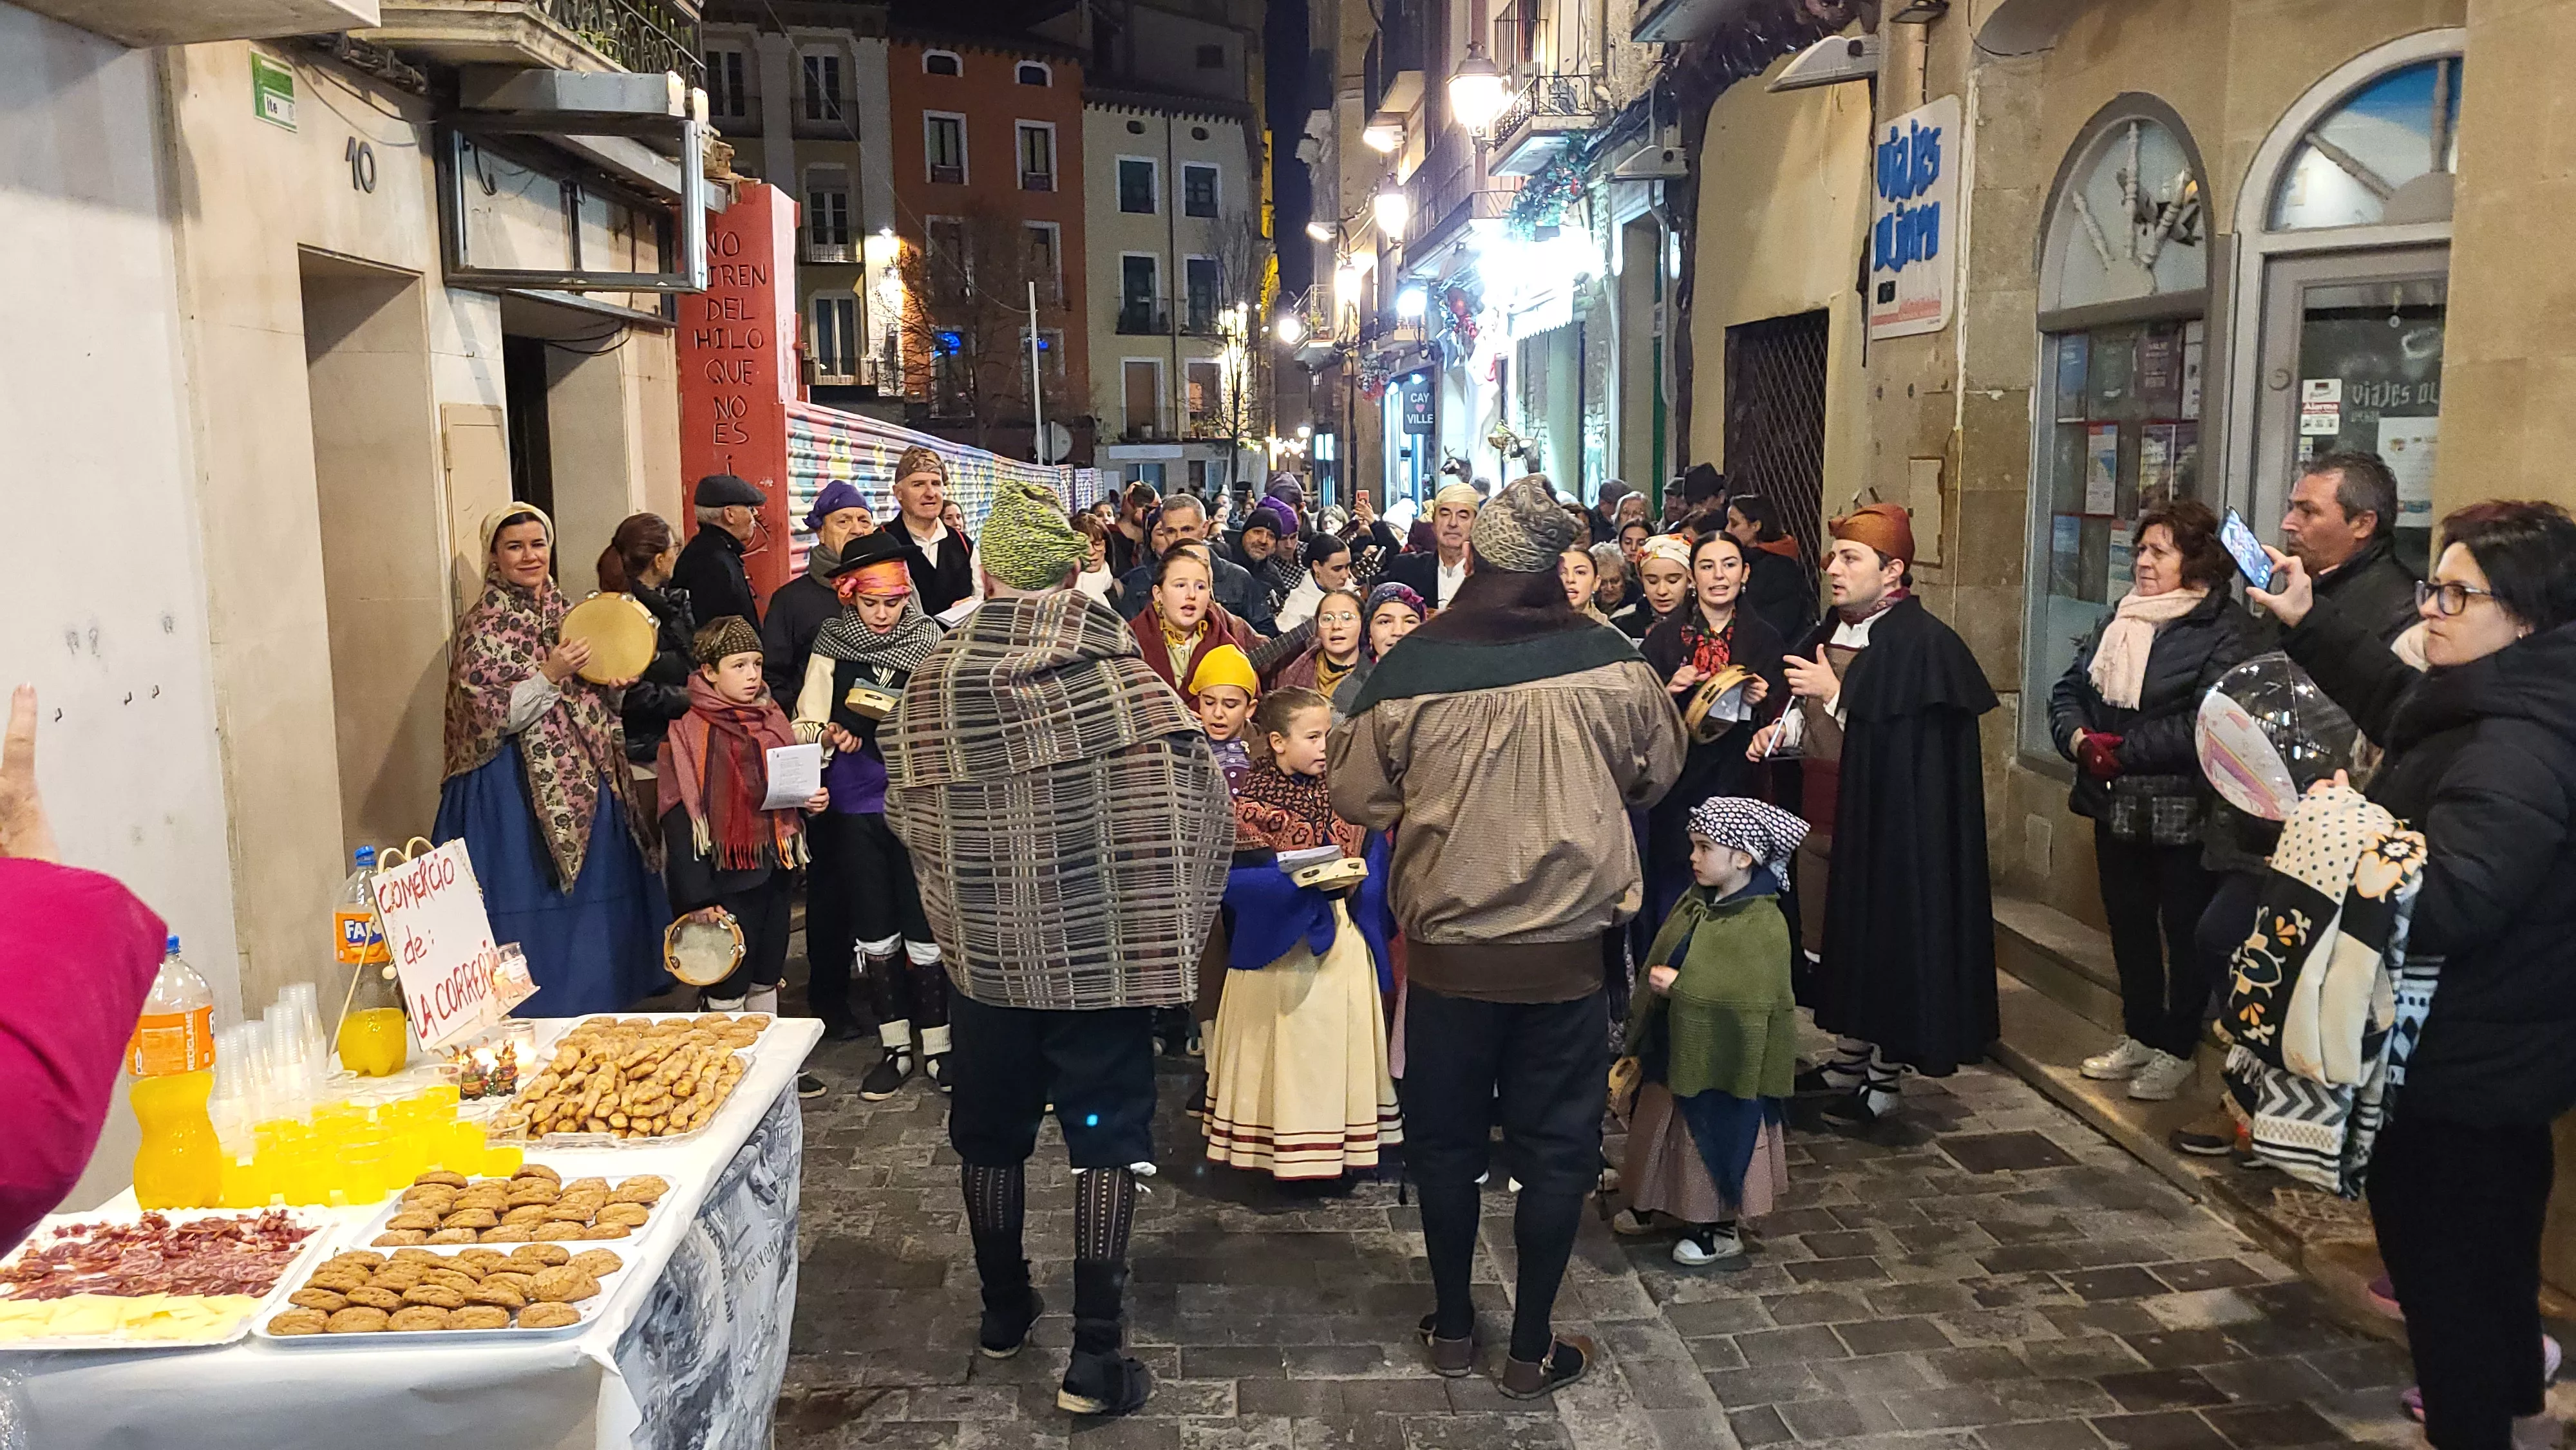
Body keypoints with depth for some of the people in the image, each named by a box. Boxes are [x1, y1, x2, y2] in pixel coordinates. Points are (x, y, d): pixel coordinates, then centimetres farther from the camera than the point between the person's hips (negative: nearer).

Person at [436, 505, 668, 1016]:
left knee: (596, 898, 9)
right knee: (536, 911, -4)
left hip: (584, 783, 7)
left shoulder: (565, 614, 11)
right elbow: (488, 716, -13)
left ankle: (592, 1005, 21)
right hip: (519, 790, -6)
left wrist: (613, 684, -2)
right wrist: (550, 676, -21)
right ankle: (537, 1026, 7)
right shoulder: (484, 627, -7)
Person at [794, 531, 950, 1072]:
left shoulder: (929, 642, 0)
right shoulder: (833, 644, 4)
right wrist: (826, 733, -17)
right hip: (855, 803, 2)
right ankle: (895, 1046, 20)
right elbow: (809, 717, 3)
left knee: (924, 925, -3)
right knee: (873, 929, 9)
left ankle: (937, 1043, 10)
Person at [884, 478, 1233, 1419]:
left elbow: (906, 811, 3)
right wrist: (1168, 919, 4)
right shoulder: (1120, 670, -11)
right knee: (1106, 1135, 7)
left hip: (985, 948, 2)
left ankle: (1004, 1309, 36)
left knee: (991, 1132, 19)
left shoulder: (936, 679, -6)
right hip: (1103, 946, -2)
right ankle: (1095, 1354, 5)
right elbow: (1198, 798, -10)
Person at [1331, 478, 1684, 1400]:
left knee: (1446, 1139, 17)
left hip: (1446, 949, 0)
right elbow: (1660, 768, 6)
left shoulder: (1410, 666, -13)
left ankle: (1452, 1328, 30)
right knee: (1555, 1148, 13)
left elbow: (1354, 795, -2)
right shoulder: (1603, 659, -11)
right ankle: (1532, 1350, 23)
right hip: (1565, 950, 0)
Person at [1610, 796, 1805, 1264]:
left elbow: (1750, 998, -30)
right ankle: (1652, 1203, 40)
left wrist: (1680, 985, -28)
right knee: (1661, 1128, 20)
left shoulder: (1763, 925, -23)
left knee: (1713, 1139, 8)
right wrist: (1642, 1034, 12)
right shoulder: (1694, 903, 1)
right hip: (1674, 1047, 8)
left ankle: (1721, 1228, 27)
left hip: (1720, 1059, -7)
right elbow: (1660, 965, 11)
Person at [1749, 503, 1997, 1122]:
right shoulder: (1832, 631, 9)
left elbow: (1904, 743, -19)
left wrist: (1835, 693, -19)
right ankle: (1849, 1060, 29)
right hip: (1824, 815, 8)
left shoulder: (1923, 643, -15)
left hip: (1884, 826, -8)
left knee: (1883, 944, 2)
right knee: (1838, 941, 15)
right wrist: (1784, 729, 3)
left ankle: (1883, 1077, 15)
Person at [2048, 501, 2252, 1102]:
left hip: (2183, 812, -7)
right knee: (2128, 922, 17)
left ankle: (2178, 1048, 20)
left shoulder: (2221, 630, -13)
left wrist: (2125, 749, -21)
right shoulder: (2119, 618, 10)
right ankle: (2140, 1035, 32)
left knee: (2186, 929, 7)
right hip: (2115, 805, 7)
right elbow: (2068, 690, 9)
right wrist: (2079, 738, -10)